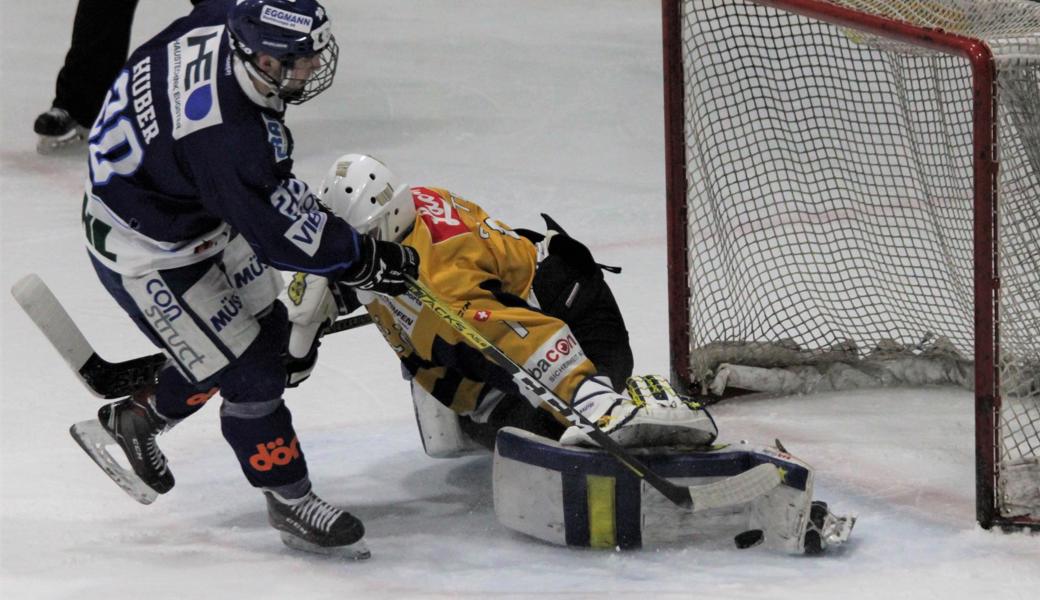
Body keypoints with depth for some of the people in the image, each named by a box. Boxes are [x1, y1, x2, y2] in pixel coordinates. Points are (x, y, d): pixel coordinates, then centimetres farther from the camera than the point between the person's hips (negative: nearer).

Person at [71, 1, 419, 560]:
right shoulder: (229, 140, -40)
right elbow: (284, 236, -29)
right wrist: (368, 260, -16)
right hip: (148, 254, -9)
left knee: (266, 328, 21)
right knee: (249, 372, -3)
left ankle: (133, 421, 40)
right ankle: (290, 503, 18)